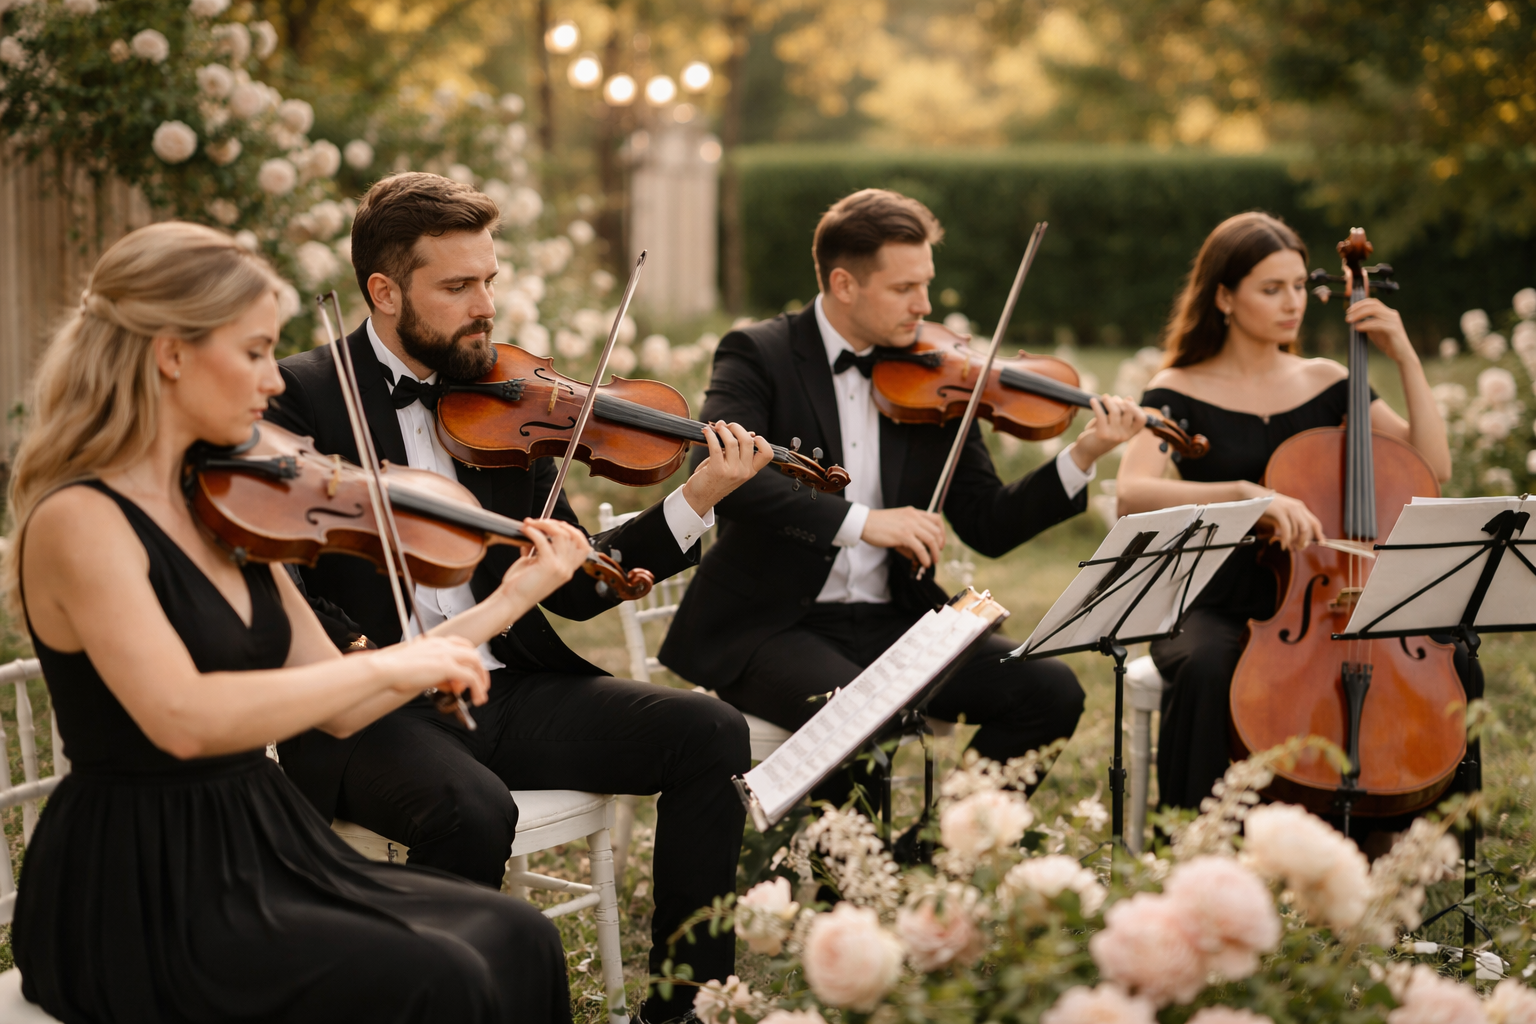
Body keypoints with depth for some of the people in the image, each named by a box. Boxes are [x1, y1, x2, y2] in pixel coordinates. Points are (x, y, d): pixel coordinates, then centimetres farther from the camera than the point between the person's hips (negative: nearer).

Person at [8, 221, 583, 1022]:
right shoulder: (80, 521, -16)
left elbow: (336, 708, 10)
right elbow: (182, 718, -32)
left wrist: (510, 597, 8)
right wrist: (387, 664, -25)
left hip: (260, 850, 8)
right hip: (143, 895, -8)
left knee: (517, 940, -7)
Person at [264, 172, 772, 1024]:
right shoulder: (302, 397, -4)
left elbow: (572, 587, 10)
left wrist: (694, 503, -3)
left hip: (506, 691, 6)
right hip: (376, 711, -5)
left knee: (711, 734, -11)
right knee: (474, 810, -35)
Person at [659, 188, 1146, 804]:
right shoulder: (760, 356, -4)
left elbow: (987, 527, 7)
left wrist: (1084, 455, -7)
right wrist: (860, 520, -28)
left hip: (893, 623, 5)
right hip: (776, 627, -5)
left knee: (1051, 691, -15)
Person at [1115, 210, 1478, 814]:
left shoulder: (1326, 383, 11)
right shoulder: (1180, 392, -2)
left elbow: (1433, 468, 5)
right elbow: (1132, 494, -21)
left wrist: (1405, 359, -2)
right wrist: (1244, 492, -35)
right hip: (1215, 608, -4)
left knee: (1445, 657, -21)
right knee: (1206, 668, -39)